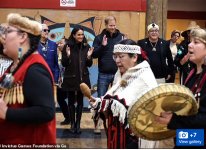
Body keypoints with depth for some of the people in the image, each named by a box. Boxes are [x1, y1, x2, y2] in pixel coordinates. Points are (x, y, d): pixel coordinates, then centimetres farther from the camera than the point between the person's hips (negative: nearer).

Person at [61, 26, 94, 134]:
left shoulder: (87, 47, 1)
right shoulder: (67, 46, -6)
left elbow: (89, 65, 4)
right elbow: (64, 64, -4)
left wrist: (89, 57, -15)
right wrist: (67, 55, -21)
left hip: (82, 78, 2)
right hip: (70, 78, -2)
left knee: (80, 101, 9)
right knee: (71, 101, 7)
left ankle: (78, 124, 20)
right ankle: (72, 124, 19)